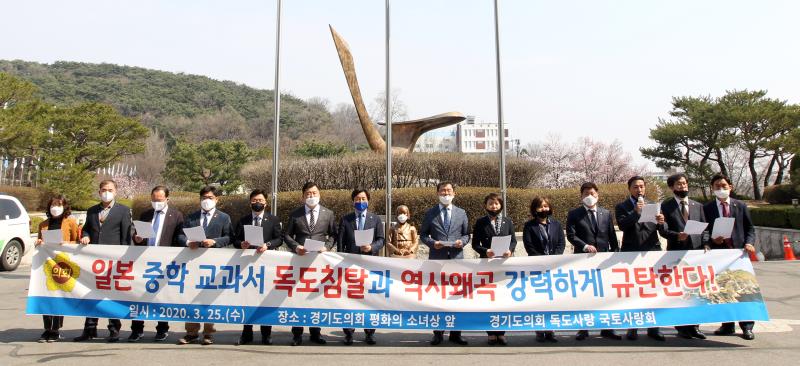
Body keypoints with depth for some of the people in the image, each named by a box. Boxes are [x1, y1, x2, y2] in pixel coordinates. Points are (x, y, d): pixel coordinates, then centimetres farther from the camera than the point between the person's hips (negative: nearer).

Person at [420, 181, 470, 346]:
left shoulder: (461, 213, 10)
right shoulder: (430, 213, 6)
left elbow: (466, 234, 12)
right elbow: (423, 235, 8)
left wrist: (462, 241, -9)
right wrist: (432, 243, -11)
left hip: (456, 258, 1)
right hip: (437, 258, -1)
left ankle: (455, 333, 13)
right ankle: (438, 333, 12)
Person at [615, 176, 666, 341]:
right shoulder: (622, 207, 5)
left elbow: (662, 229, 8)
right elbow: (622, 225, -11)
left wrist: (661, 222, -13)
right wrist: (636, 212, -20)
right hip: (631, 253, -2)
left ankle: (653, 328, 11)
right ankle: (632, 328, 9)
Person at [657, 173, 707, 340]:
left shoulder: (698, 206, 16)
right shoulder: (666, 206, 4)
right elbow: (662, 230, -4)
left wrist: (704, 245, -2)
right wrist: (677, 235, -21)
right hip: (676, 252, -3)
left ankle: (694, 326, 12)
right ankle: (682, 327, 7)